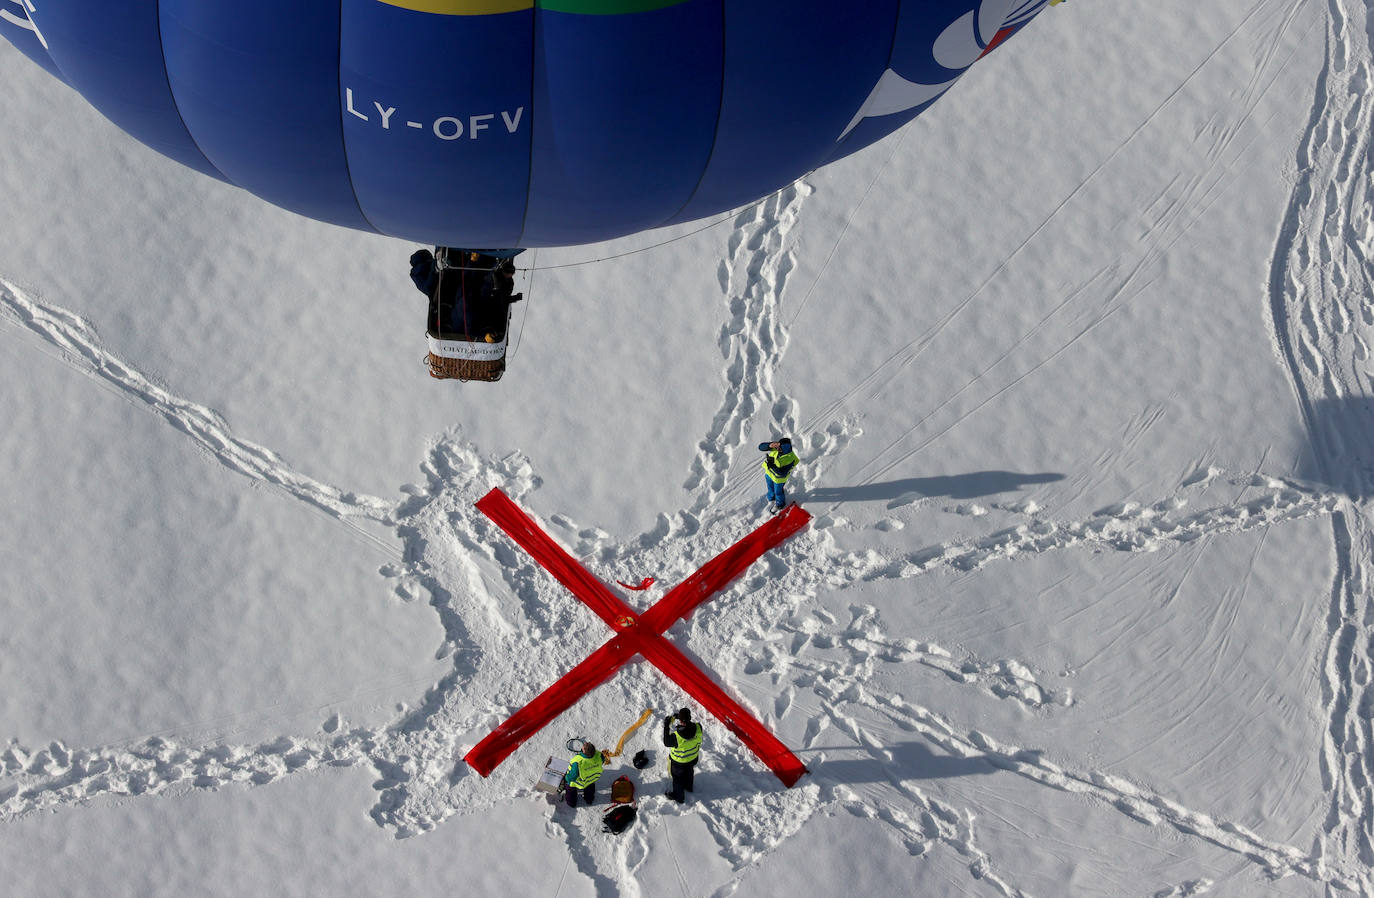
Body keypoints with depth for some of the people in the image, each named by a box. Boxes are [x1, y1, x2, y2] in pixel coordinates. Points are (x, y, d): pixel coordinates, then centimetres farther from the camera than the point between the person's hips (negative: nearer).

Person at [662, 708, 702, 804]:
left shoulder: (676, 736, -43)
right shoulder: (698, 728, -33)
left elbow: (667, 743, -22)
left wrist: (666, 726, -20)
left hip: (678, 761, -4)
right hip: (693, 758, 4)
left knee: (678, 777, 26)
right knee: (689, 772, 34)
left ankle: (678, 796, 48)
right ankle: (688, 787, 62)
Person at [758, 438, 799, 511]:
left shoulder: (791, 459, -39)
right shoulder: (776, 447, -27)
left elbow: (783, 474, -37)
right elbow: (761, 447, -24)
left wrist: (772, 466, -49)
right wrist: (769, 446, -45)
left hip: (778, 478, -5)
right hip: (768, 472, 5)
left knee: (778, 492, 23)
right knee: (770, 488, 32)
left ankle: (779, 504, 54)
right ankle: (771, 499, 63)